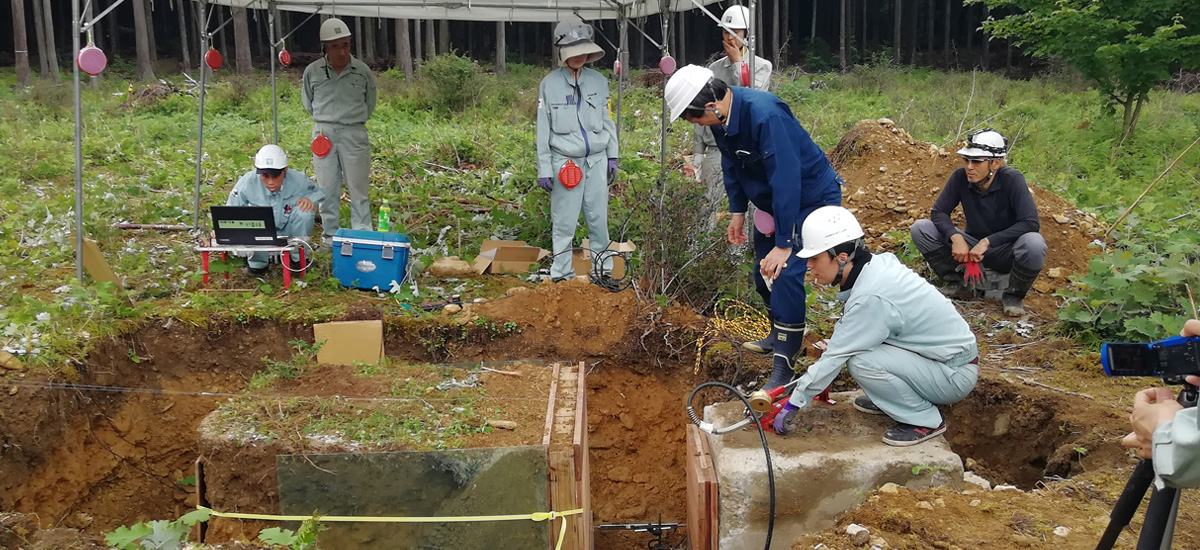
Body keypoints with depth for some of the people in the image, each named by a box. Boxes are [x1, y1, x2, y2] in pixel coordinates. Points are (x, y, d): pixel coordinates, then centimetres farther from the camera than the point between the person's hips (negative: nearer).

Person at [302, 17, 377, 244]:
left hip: (354, 133, -1)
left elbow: (369, 105, 13)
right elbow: (308, 103, 16)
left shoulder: (362, 71, -1)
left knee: (359, 187, 0)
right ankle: (330, 234, 16)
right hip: (323, 133, 1)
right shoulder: (312, 71, -1)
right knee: (327, 187, 6)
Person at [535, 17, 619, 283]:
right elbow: (543, 130, 0)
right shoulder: (549, 84, -1)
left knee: (599, 218, 5)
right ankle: (561, 272, 11)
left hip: (597, 161, 2)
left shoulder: (599, 81, 6)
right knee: (564, 222, 1)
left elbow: (608, 122, 13)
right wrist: (544, 169, -2)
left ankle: (603, 268, 16)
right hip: (565, 162, -2)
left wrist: (612, 157, 11)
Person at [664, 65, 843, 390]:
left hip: (812, 197, -9)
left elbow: (786, 180, -36)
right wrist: (737, 211, 9)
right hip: (772, 200, 9)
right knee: (763, 275, 17)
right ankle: (780, 336, 42)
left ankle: (784, 369, -10)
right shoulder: (721, 116, -9)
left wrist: (784, 244, -34)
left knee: (785, 274, -18)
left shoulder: (766, 115, -36)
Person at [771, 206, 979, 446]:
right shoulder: (880, 263, -4)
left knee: (860, 361, -25)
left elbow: (835, 356, -21)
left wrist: (793, 405, -13)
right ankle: (890, 399, 15)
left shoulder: (870, 298, -28)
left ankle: (925, 419, -6)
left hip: (956, 375, -9)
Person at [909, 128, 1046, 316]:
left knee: (1034, 244, -37)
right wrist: (956, 237, -28)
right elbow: (939, 213, -8)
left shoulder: (1012, 179, -22)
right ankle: (955, 283, 2)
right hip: (972, 248, 3)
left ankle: (1014, 295, -6)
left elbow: (1030, 223, -28)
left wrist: (987, 242, -32)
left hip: (1005, 252, -3)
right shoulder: (960, 177, -13)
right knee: (920, 228, -14)